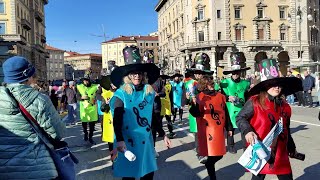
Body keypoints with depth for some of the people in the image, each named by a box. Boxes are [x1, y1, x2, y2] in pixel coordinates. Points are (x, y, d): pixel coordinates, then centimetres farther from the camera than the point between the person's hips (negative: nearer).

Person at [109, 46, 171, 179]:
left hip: (146, 139, 4)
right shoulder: (121, 93, -8)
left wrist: (163, 135, 15)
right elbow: (117, 119, -17)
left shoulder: (150, 92, 6)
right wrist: (119, 140, -31)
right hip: (127, 141, -4)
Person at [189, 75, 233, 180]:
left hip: (219, 130, 5)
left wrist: (229, 127, 16)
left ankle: (208, 165, 41)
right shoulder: (200, 97, -6)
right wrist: (194, 104, -35)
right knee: (212, 155, -1)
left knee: (219, 154, 11)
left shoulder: (220, 96, 10)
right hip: (208, 130, -5)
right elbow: (196, 114, -15)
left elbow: (225, 113, 15)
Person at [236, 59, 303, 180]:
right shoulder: (255, 102, -12)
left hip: (280, 152, 6)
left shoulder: (285, 106, 7)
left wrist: (291, 147, 24)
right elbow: (240, 118, -8)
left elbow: (286, 130, 18)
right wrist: (247, 131, -26)